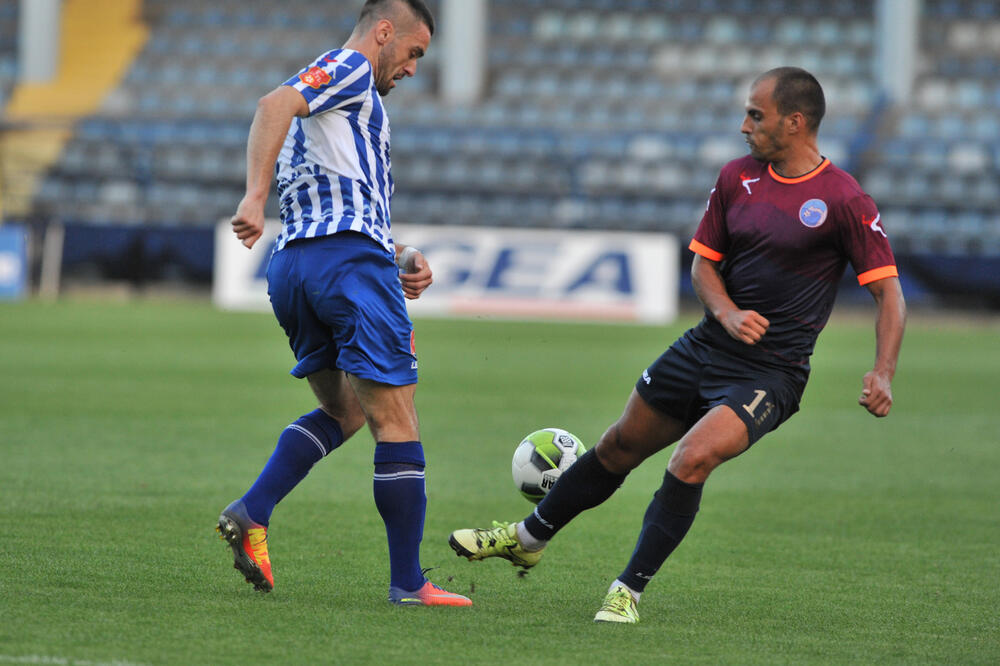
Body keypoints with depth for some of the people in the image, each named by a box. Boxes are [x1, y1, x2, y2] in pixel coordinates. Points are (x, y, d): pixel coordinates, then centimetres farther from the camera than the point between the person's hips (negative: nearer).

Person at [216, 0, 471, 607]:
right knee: (397, 422, -6)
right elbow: (274, 105, -19)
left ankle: (252, 513, 3)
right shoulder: (349, 69, 1)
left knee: (344, 411, 22)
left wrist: (401, 255, 15)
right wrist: (255, 197, -29)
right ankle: (408, 582, -6)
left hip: (289, 264, 10)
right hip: (351, 260, -10)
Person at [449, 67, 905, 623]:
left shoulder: (844, 201, -15)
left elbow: (888, 289, -12)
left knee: (692, 460, -26)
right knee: (620, 446, 15)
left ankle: (629, 592, -14)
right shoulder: (738, 177, 2)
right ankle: (527, 539, 36)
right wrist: (728, 313, -11)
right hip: (706, 347, 6)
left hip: (770, 375, -6)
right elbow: (704, 260, 10)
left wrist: (883, 375, -25)